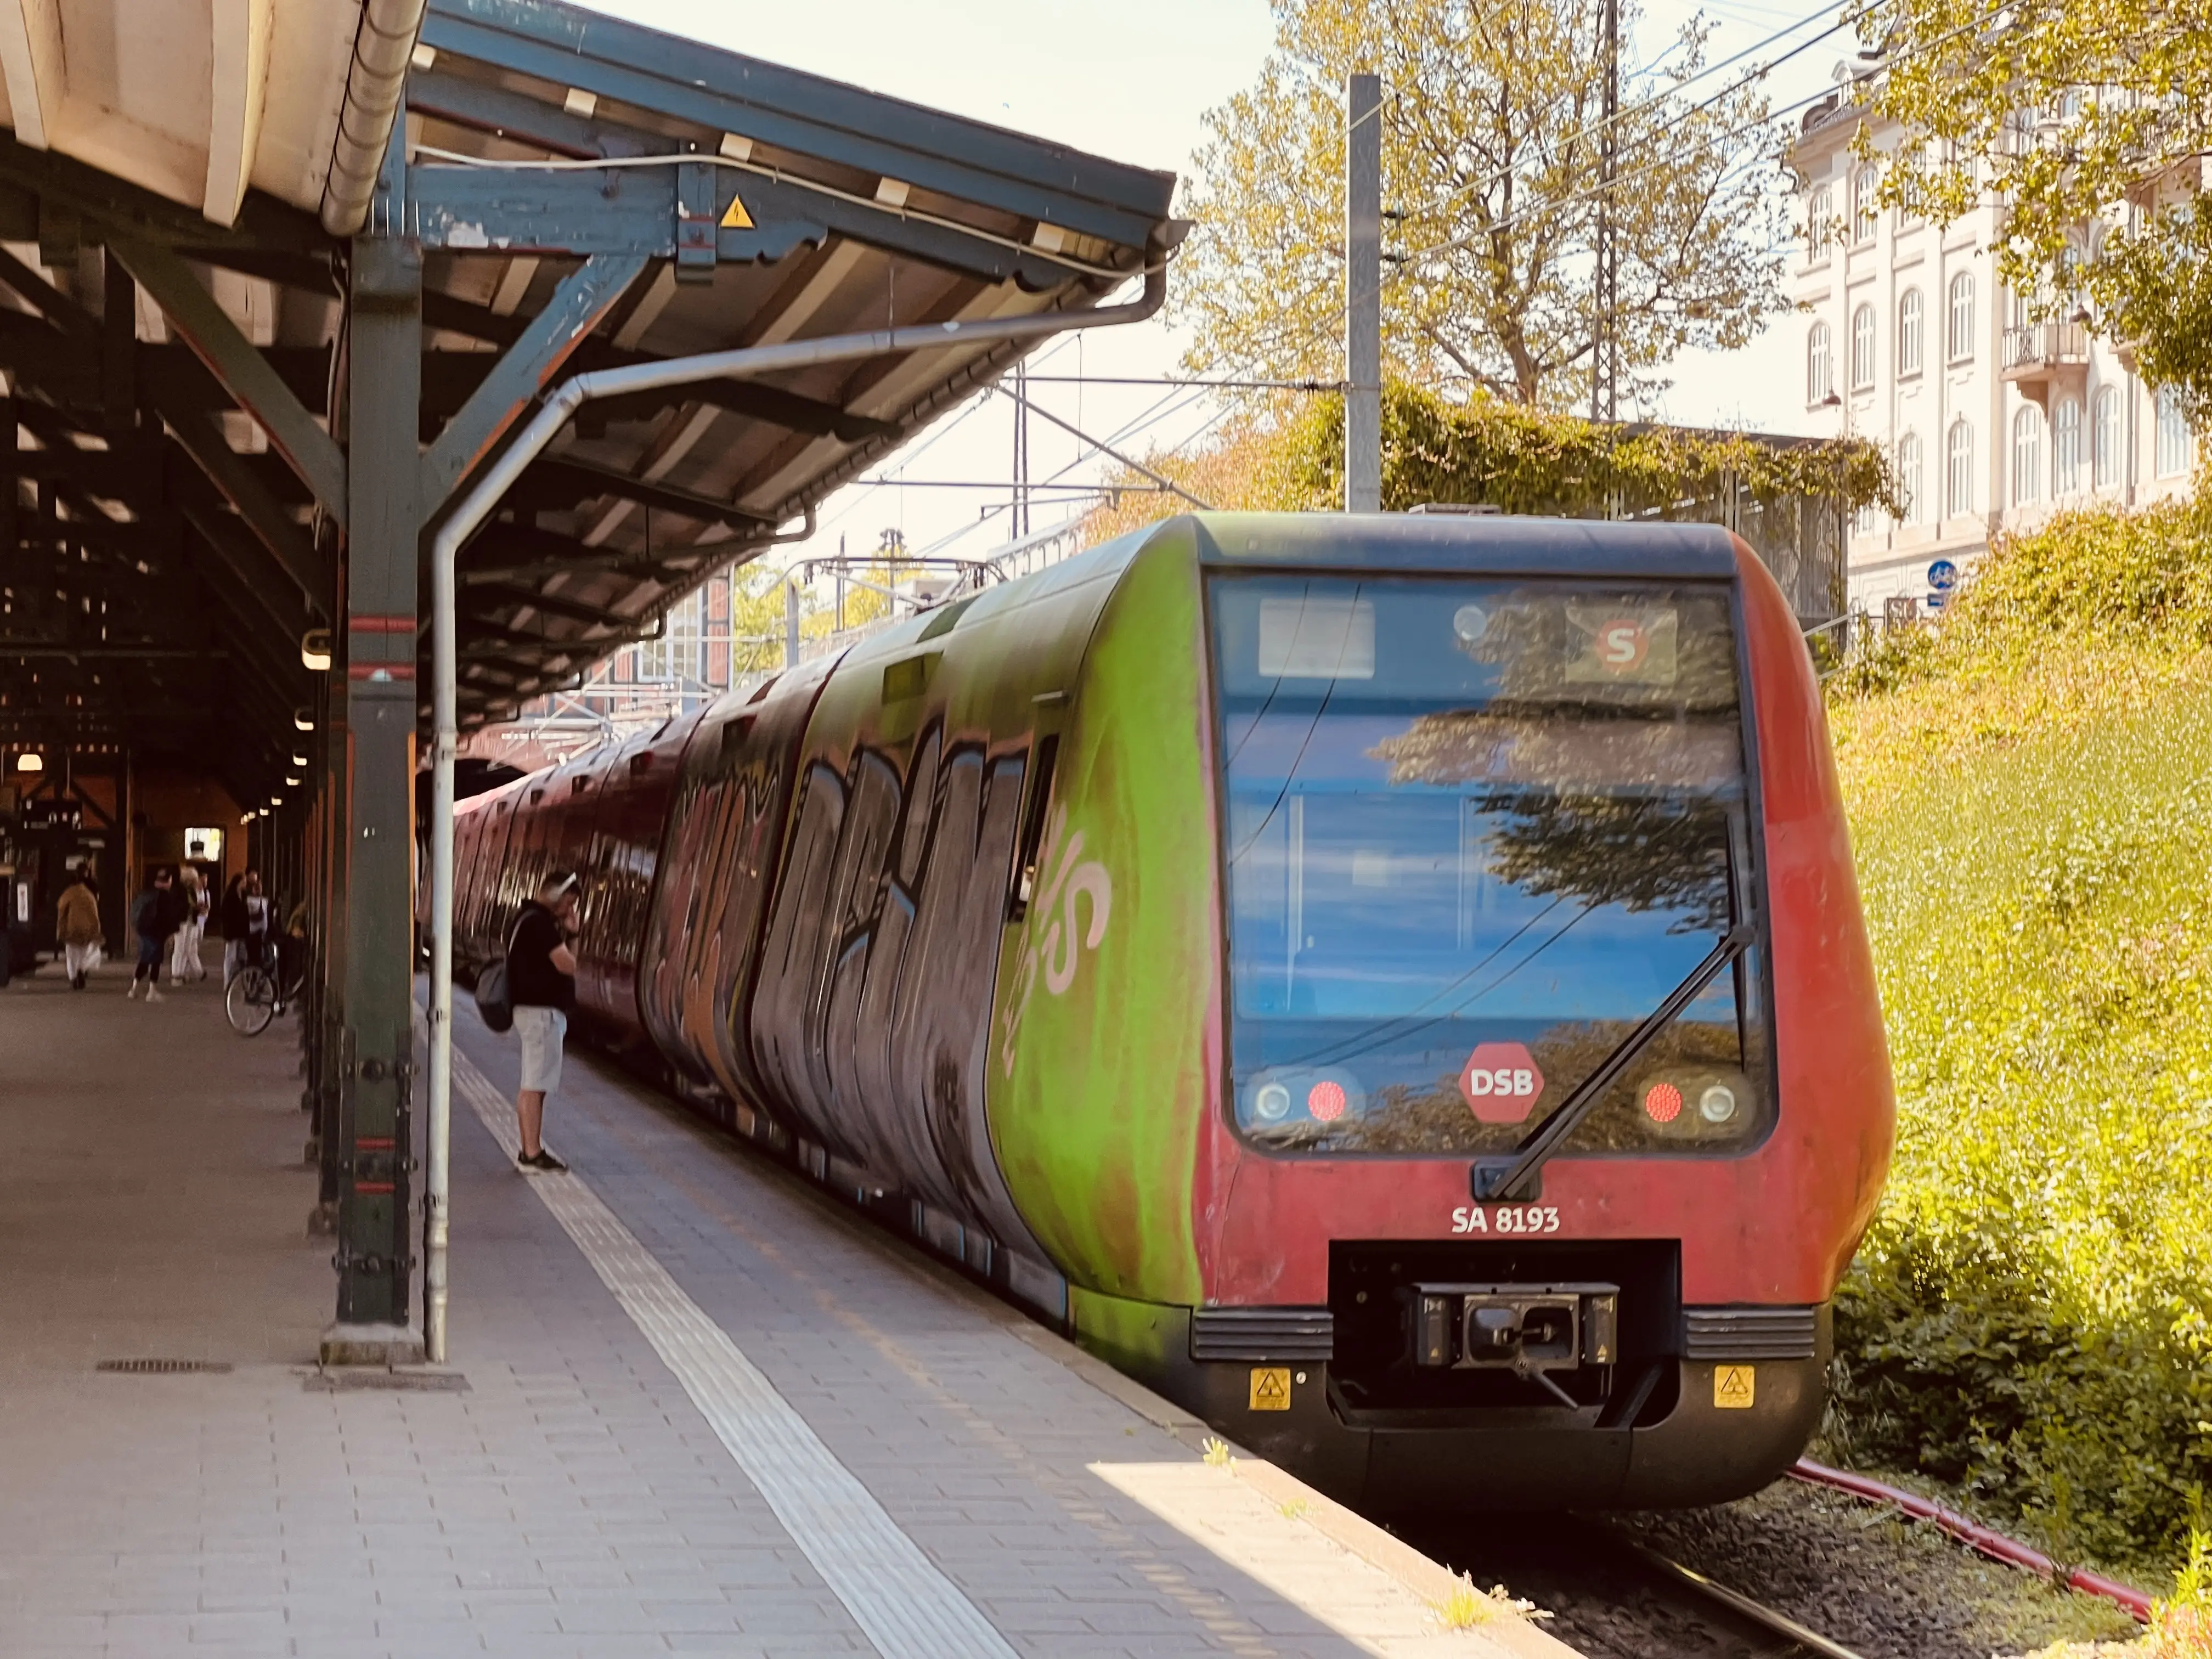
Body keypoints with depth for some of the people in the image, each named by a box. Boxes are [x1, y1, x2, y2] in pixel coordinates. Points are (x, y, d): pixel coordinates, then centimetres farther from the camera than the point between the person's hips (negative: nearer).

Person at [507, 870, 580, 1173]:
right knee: (536, 1086, -8)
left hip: (538, 1010, 11)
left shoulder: (532, 919, 16)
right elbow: (566, 964, -21)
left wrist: (567, 932, 4)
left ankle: (530, 1150, 19)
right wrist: (568, 951, -1)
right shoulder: (539, 923, -17)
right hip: (542, 1011, -11)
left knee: (531, 1085, 14)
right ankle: (533, 1153, -7)